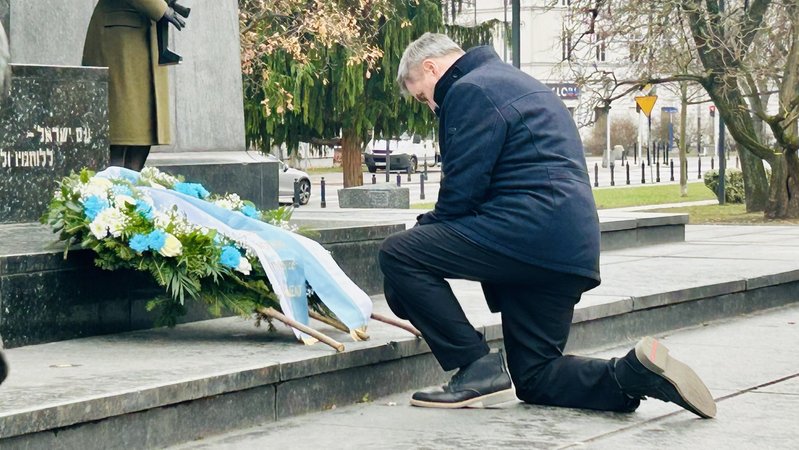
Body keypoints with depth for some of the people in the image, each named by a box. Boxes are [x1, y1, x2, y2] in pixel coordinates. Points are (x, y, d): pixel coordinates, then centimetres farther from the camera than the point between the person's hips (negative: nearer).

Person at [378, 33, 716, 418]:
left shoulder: (470, 91, -4)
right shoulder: (514, 82, 28)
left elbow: (462, 190, -12)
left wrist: (423, 229, 5)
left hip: (530, 231, -10)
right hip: (570, 251, 10)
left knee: (398, 254, -7)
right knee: (535, 379, 15)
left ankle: (478, 370, -9)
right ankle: (635, 374, -4)